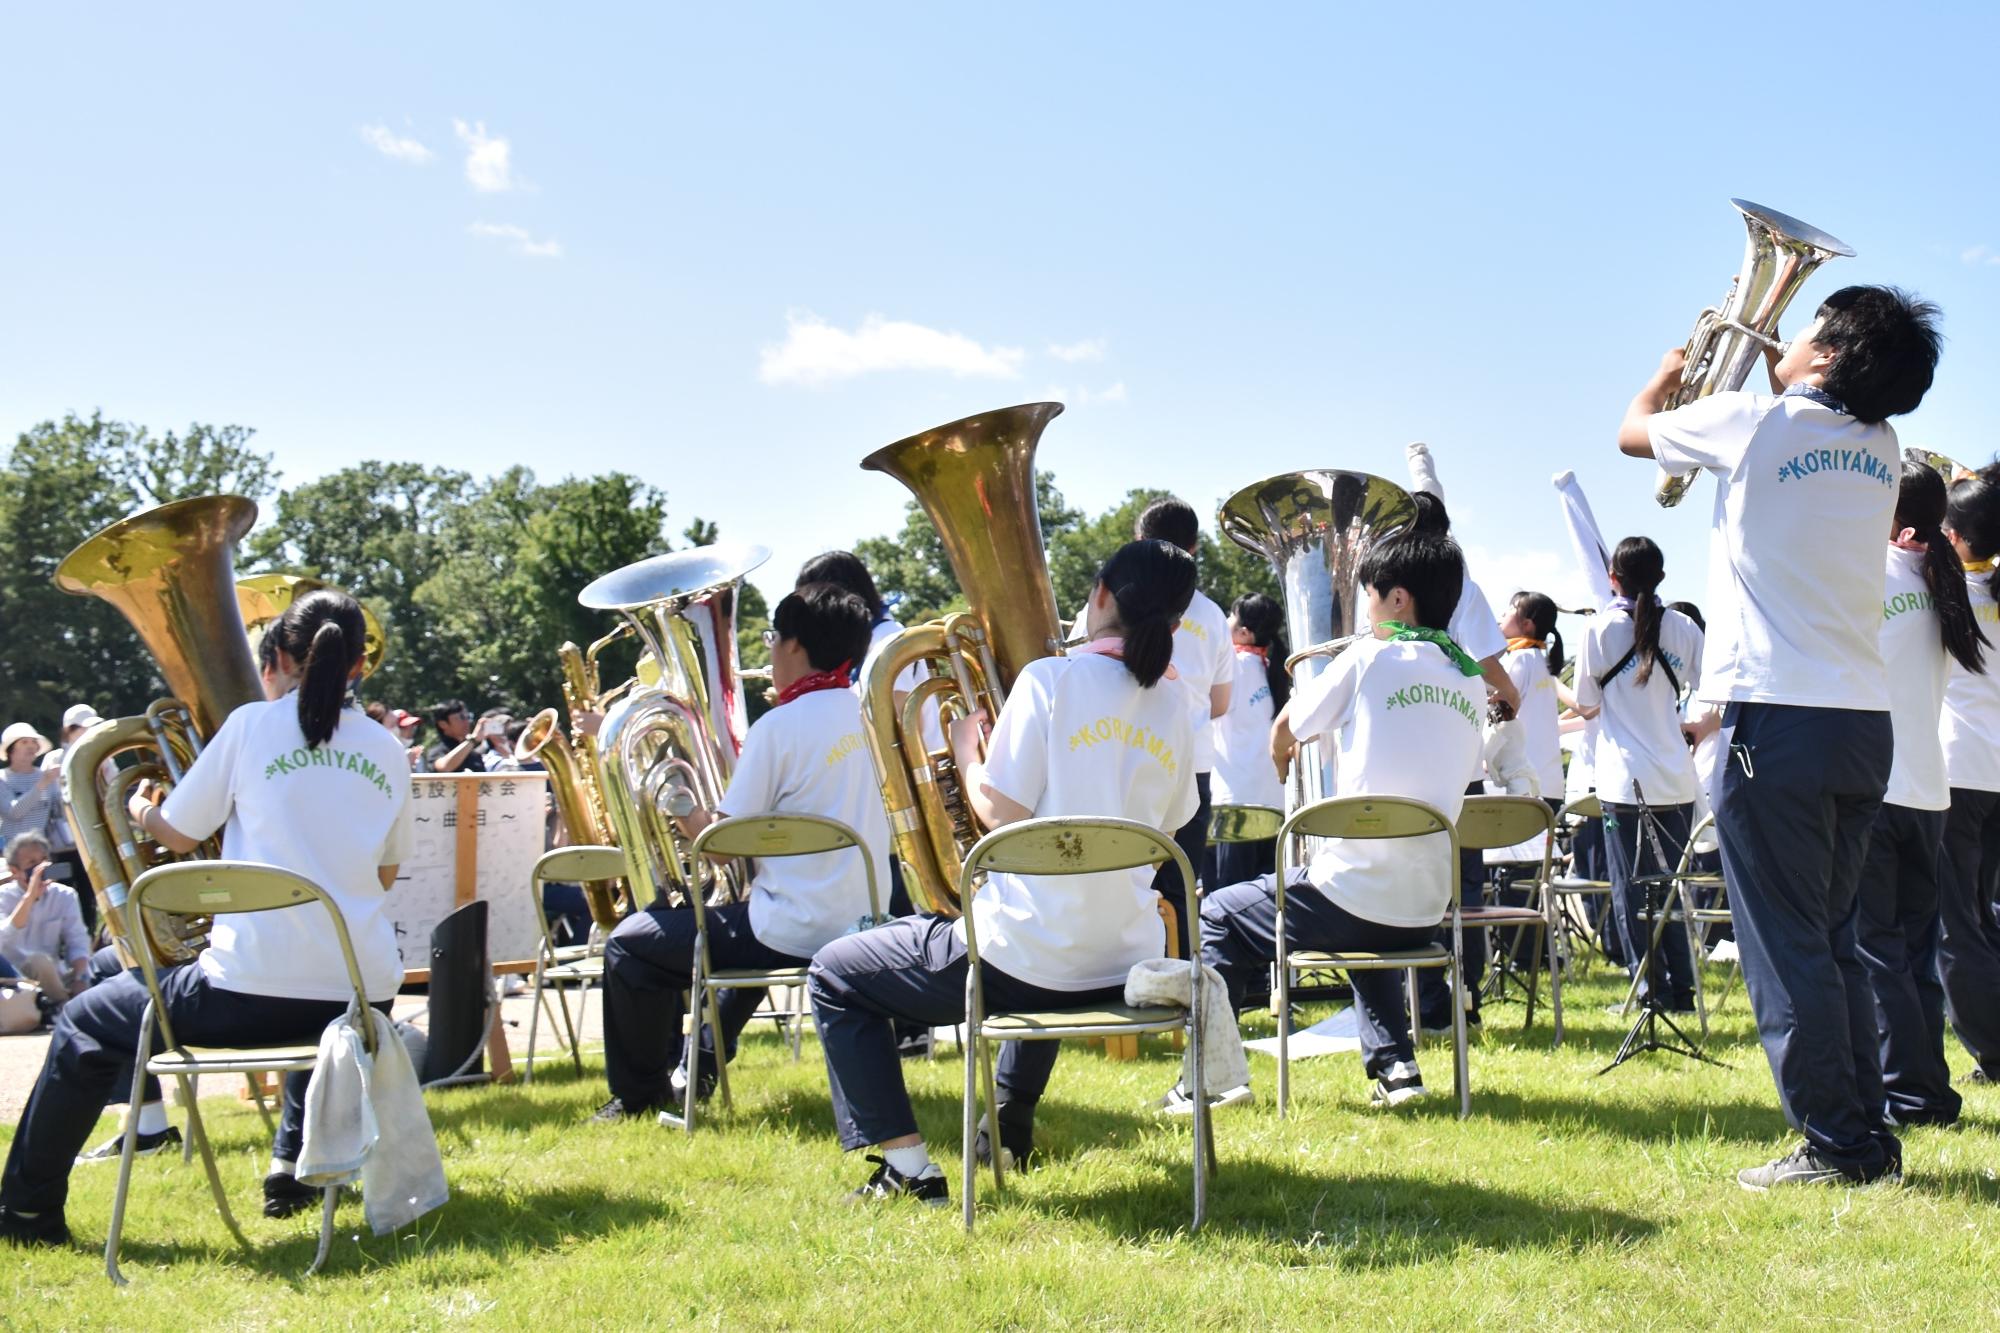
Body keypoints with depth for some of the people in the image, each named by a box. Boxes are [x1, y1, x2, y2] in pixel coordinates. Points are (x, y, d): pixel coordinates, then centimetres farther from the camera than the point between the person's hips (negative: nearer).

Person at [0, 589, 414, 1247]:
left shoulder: (253, 724, -2)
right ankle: (295, 1162, 33)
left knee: (84, 1027, 17)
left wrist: (142, 813, 29)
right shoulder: (388, 751, 9)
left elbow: (178, 834, 7)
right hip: (364, 994, 4)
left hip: (251, 990, -4)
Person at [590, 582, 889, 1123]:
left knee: (630, 944, 7)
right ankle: (701, 1066, 43)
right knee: (750, 921, 39)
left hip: (800, 934, -8)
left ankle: (639, 1094, 19)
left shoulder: (780, 727, -17)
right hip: (863, 921, 8)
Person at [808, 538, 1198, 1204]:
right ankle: (1011, 1125, 45)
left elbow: (1004, 811, -15)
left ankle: (907, 1166, 4)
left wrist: (967, 747, 4)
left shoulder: (1051, 679, -12)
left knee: (834, 975, 12)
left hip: (1023, 960, -7)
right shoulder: (1174, 705, 6)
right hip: (1125, 962, 7)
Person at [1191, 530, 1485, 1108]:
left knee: (1217, 917, 15)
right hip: (1425, 911, 6)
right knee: (1369, 928, 40)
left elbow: (1285, 730, 2)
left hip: (1349, 894, -6)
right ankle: (1395, 1064, 25)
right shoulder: (1472, 684, 9)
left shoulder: (1371, 659, -8)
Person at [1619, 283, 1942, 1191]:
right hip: (1865, 718, 7)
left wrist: (1674, 367, 31)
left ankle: (1834, 1142, -3)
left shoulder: (1754, 420, -6)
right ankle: (1869, 1137, 15)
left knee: (1785, 945, -3)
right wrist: (1773, 369, 36)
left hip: (1777, 715, -7)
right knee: (1830, 938, 14)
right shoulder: (1880, 447, 11)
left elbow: (1633, 430, 13)